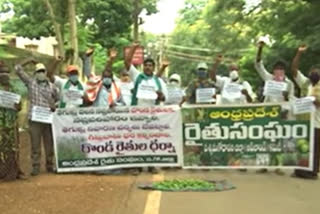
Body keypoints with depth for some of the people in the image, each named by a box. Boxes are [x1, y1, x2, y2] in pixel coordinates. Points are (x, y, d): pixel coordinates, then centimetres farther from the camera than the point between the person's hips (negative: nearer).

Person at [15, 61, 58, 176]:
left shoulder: (52, 86, 8)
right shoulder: (30, 82, 5)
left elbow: (58, 100, 18)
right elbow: (18, 69, 5)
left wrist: (55, 107, 2)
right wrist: (28, 61, 4)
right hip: (34, 119, -2)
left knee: (49, 144, 8)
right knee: (35, 144, 1)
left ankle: (49, 165, 20)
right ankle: (35, 167, 8)